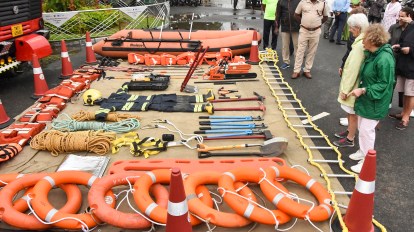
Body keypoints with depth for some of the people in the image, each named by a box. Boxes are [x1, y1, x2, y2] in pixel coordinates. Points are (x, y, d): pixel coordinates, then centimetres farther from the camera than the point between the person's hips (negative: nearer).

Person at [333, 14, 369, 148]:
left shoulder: (359, 45, -27)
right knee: (350, 111, 24)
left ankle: (349, 139, 21)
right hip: (357, 84, 9)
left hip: (354, 86, -9)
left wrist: (345, 89, -19)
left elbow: (353, 69, -25)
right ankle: (350, 131, 42)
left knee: (352, 113, 6)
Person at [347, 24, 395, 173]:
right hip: (365, 99, 9)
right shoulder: (371, 54, 2)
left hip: (375, 103, -9)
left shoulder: (384, 59, -26)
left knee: (366, 130, -1)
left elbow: (384, 84, -23)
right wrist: (360, 89, 6)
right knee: (362, 127, 20)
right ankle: (362, 152, 40)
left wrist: (363, 90, -24)